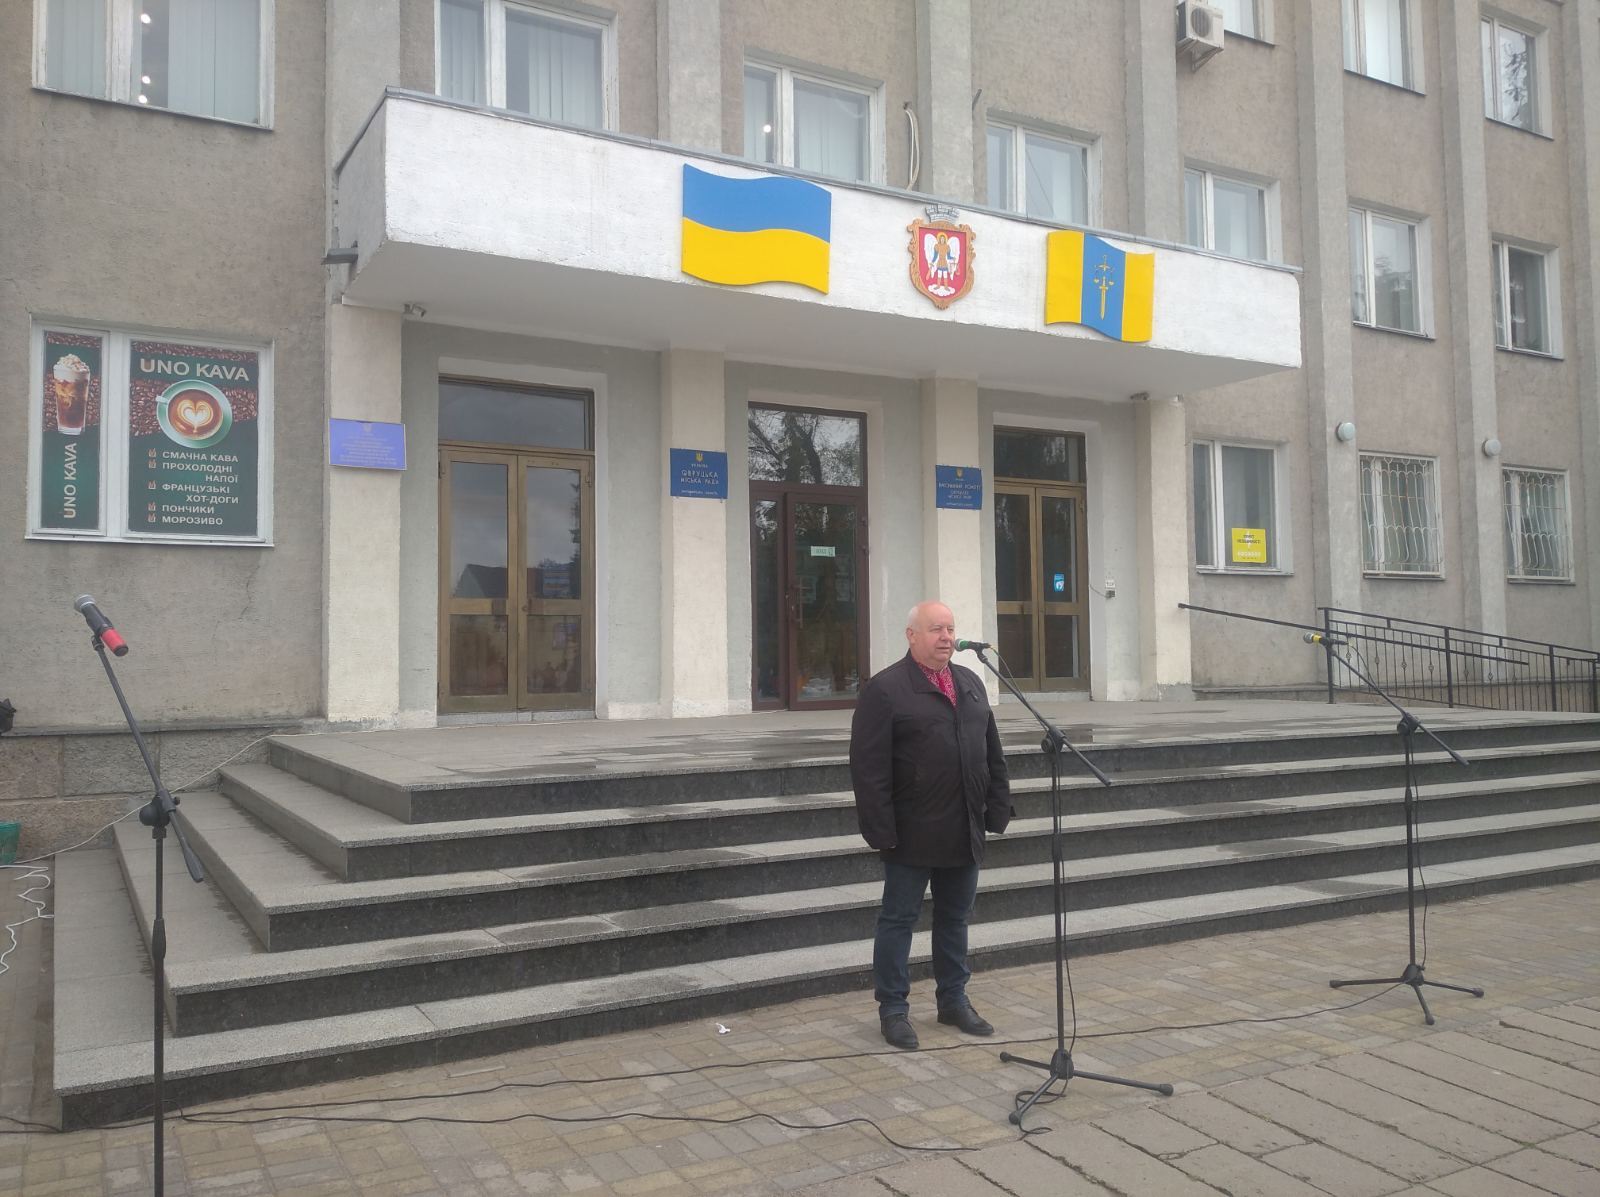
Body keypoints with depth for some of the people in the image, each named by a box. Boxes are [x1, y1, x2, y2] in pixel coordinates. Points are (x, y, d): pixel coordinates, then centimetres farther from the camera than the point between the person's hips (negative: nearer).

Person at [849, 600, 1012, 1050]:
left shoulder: (971, 683, 12)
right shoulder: (885, 689, -10)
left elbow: (993, 754, 15)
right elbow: (869, 768, -14)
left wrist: (998, 809, 7)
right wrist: (881, 830, -18)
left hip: (964, 835, 6)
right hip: (912, 836, -6)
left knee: (955, 919, 16)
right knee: (898, 920, 5)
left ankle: (953, 1000, 30)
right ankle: (893, 1009, 16)